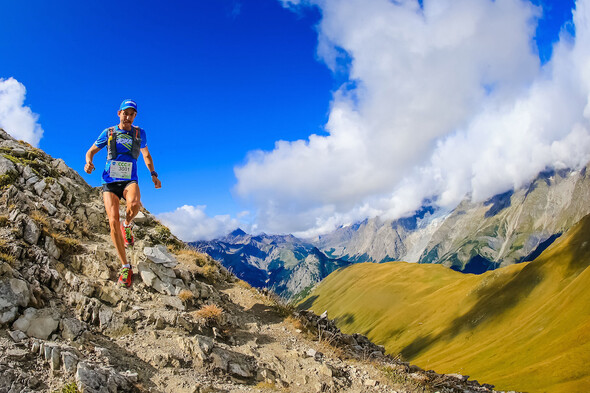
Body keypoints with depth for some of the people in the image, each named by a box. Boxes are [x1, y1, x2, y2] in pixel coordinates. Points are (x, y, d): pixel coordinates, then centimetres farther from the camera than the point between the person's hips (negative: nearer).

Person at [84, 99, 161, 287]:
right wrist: (89, 162, -11)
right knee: (113, 222, -13)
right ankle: (125, 266, -2)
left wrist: (154, 175, 11)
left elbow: (146, 155, 21)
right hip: (110, 182, 0)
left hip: (129, 181, 0)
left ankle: (127, 224, 2)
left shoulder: (139, 133, 8)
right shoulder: (108, 133, 5)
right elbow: (91, 151, 12)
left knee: (134, 204, -36)